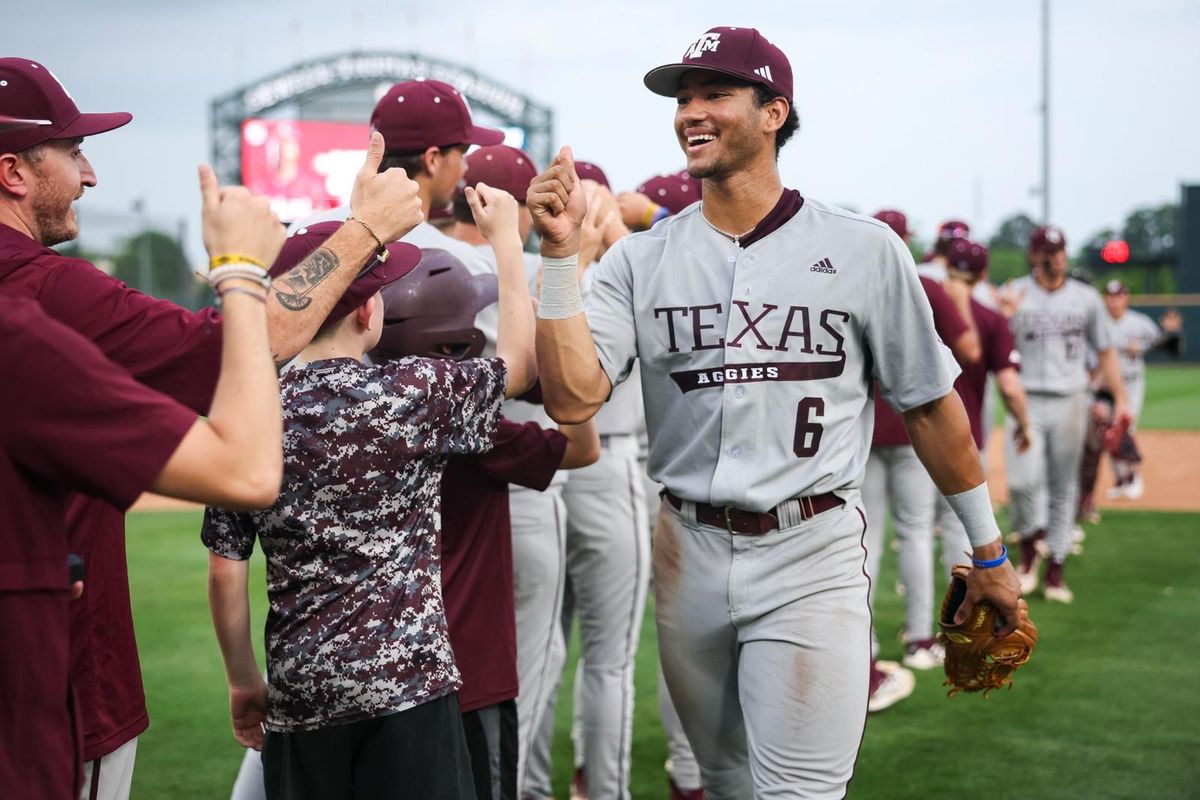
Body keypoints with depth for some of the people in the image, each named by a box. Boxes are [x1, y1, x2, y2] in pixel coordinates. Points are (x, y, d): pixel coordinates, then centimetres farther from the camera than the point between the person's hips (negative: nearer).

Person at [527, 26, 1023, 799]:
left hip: (812, 558, -3)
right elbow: (573, 397, -10)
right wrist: (561, 253, -18)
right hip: (689, 553, 4)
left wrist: (989, 553, 8)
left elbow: (930, 405, 3)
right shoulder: (640, 258, 2)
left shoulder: (864, 249, -4)